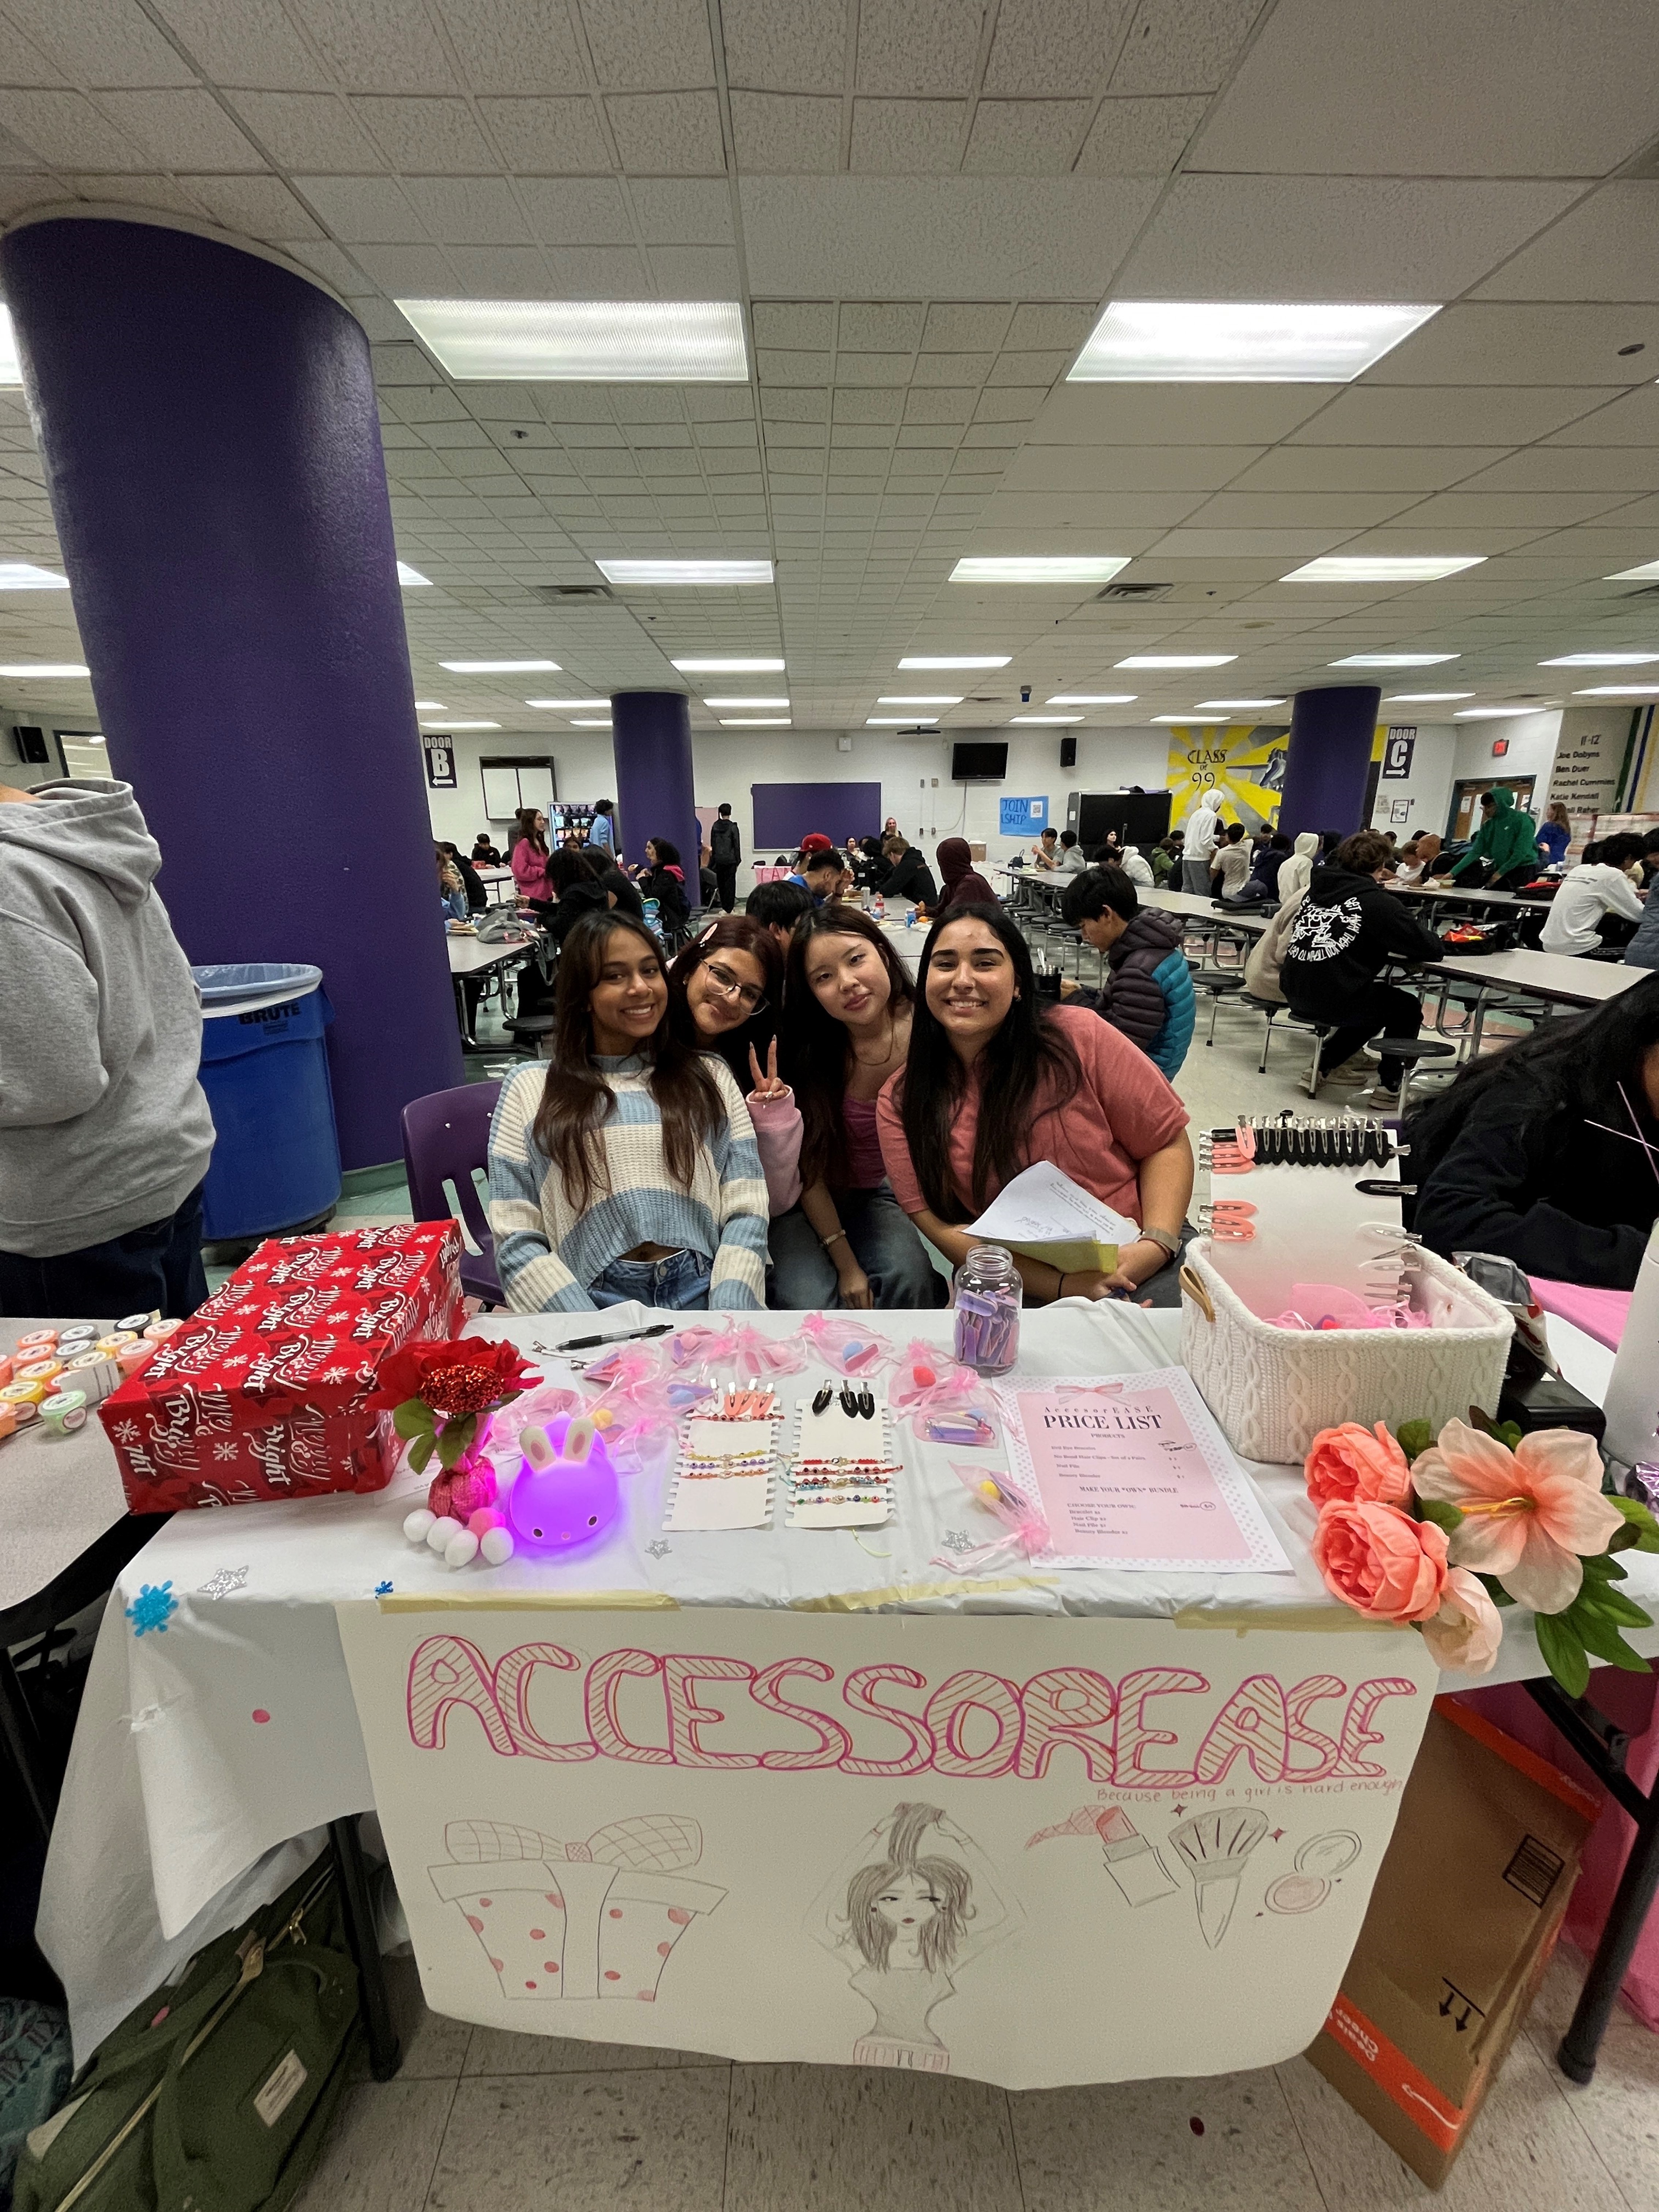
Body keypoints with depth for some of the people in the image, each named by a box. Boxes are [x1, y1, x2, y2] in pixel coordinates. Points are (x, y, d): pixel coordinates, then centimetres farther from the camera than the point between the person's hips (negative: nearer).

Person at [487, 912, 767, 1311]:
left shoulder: (709, 1077, 14)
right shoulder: (531, 1089, 10)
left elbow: (746, 1212, 6)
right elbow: (516, 1239, 3)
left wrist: (728, 1320, -10)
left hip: (700, 1292, 1)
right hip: (594, 1298, -1)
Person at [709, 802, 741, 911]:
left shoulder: (715, 826, 2)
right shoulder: (732, 827, -8)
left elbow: (712, 843, 6)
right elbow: (737, 844, -6)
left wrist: (714, 857, 13)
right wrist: (738, 859, 1)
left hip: (719, 859, 3)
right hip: (730, 859, -3)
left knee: (721, 882, 12)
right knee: (730, 883, 1)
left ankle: (724, 906, 17)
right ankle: (729, 908, -1)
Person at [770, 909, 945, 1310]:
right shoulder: (806, 1050, -18)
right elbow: (809, 1168, -11)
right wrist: (846, 1265, -12)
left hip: (884, 1193, 1)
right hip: (813, 1201, -1)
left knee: (907, 1277, -28)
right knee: (811, 1301, -25)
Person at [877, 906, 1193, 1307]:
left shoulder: (1079, 1037, -6)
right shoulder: (899, 1104, -2)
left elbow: (1167, 1143, 1)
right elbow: (943, 1228, -6)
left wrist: (1155, 1245, -16)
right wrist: (1063, 1285, -18)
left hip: (1135, 1261, -1)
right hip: (1021, 1286, 2)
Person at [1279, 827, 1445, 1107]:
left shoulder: (1319, 887, 11)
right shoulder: (1378, 902, -6)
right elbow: (1428, 948, -3)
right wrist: (1430, 938, 19)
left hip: (1295, 994, 7)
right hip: (1334, 1000, -6)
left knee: (1372, 1000, 33)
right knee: (1408, 1008, 22)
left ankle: (1324, 1066, 30)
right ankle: (1389, 1086, 19)